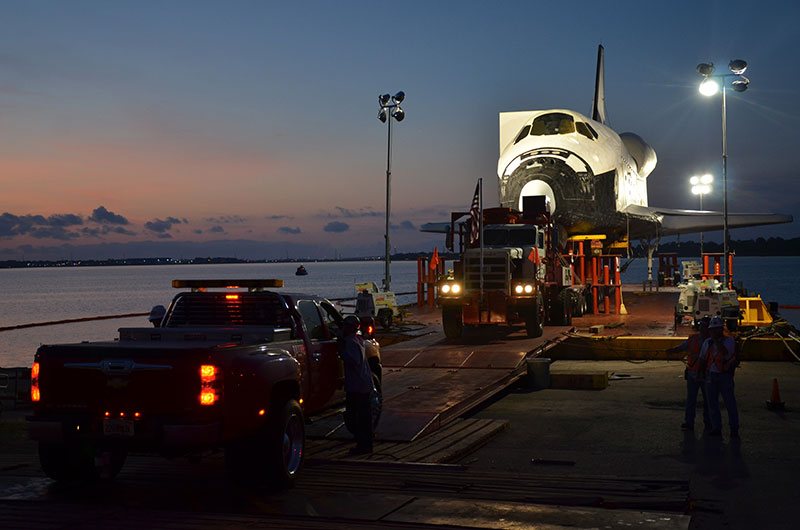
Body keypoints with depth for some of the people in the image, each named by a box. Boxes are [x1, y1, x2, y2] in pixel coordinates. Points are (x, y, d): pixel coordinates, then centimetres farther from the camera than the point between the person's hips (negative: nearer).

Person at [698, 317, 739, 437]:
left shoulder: (729, 340, -5)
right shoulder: (707, 342, 9)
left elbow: (724, 351, -24)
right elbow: (702, 358, 17)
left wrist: (716, 339, -23)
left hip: (725, 376, -4)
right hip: (710, 376, 4)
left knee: (730, 402, -3)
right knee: (712, 403, 5)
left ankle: (734, 429, 4)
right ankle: (716, 428, 12)